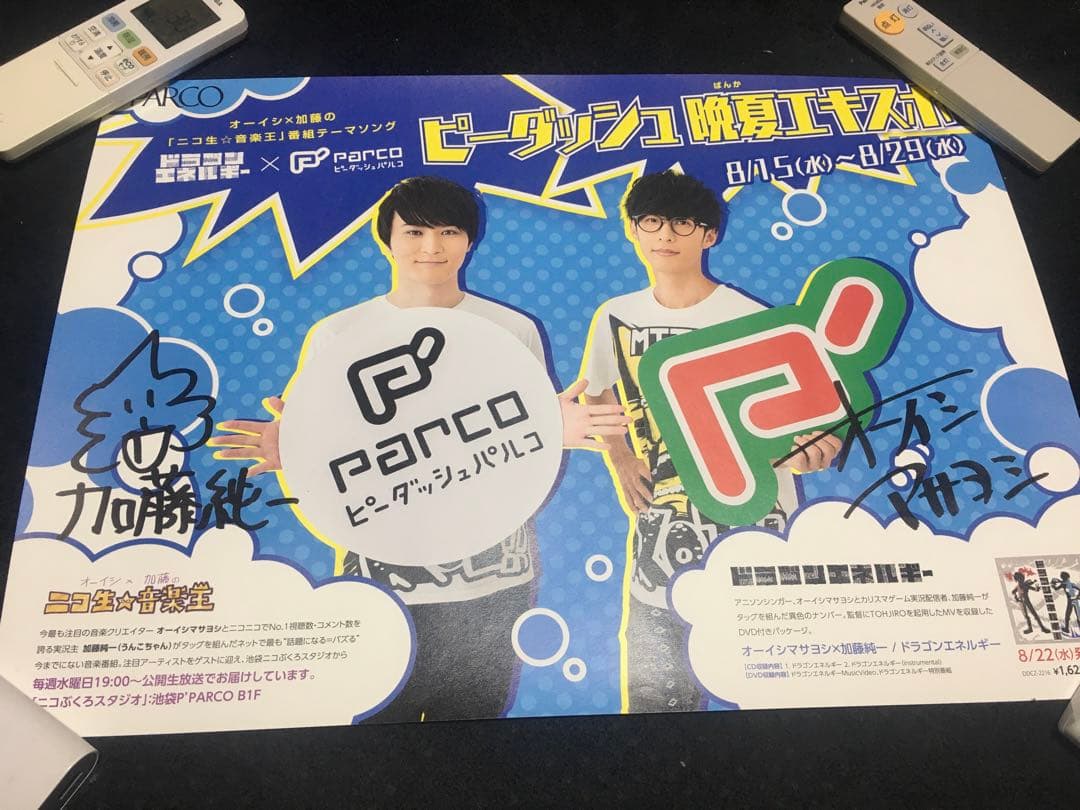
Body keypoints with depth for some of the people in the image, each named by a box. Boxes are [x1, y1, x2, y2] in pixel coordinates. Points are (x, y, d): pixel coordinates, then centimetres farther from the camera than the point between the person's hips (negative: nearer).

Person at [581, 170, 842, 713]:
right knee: (653, 688, 14)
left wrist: (802, 448, -28)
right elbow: (597, 399, 19)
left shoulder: (750, 319, -7)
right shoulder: (615, 317, 5)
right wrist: (621, 465, 4)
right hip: (662, 525, 4)